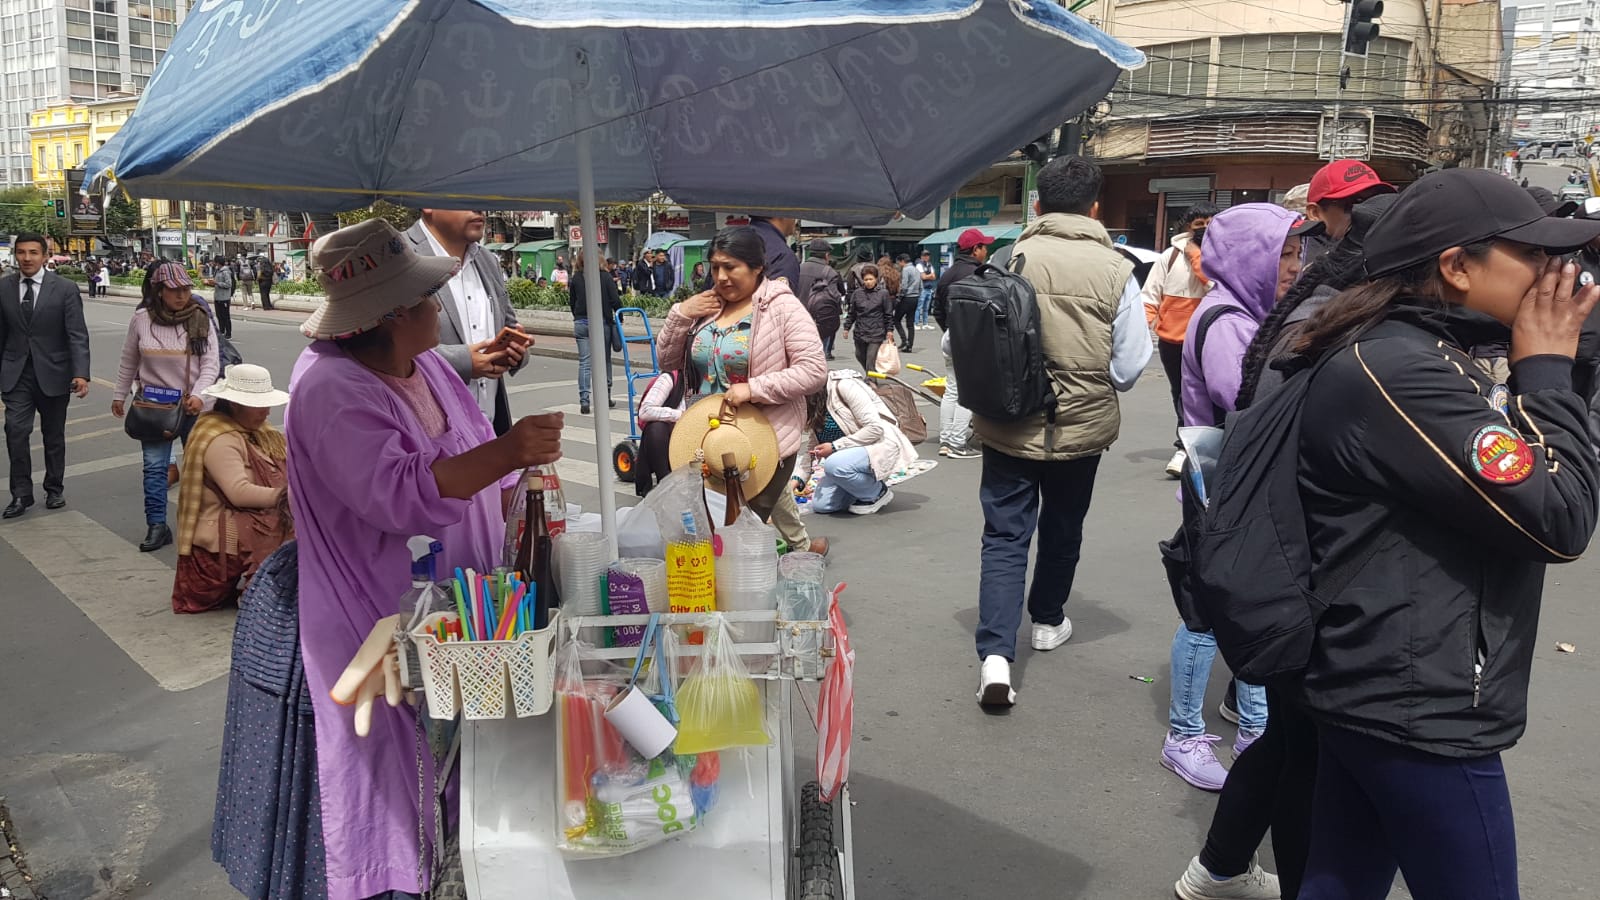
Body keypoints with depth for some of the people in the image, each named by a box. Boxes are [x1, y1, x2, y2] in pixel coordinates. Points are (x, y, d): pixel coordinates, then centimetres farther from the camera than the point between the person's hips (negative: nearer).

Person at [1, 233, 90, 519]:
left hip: (53, 373, -1)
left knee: (54, 436, 10)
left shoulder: (65, 289, -7)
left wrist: (81, 373, -21)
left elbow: (77, 335, -11)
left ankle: (55, 490, 24)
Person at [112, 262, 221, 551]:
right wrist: (119, 395, 14)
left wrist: (198, 395, -23)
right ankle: (157, 525, 7)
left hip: (193, 404, -1)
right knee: (154, 466, 1)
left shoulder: (200, 318, -7)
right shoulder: (141, 318, -4)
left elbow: (210, 364, -9)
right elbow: (128, 362, 9)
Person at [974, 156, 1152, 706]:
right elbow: (1130, 365, -7)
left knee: (1005, 535, 5)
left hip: (1009, 426, 0)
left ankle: (996, 655, -8)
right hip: (1083, 426, 1)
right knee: (1062, 527, 22)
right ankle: (1047, 621, 42)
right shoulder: (1114, 270, -11)